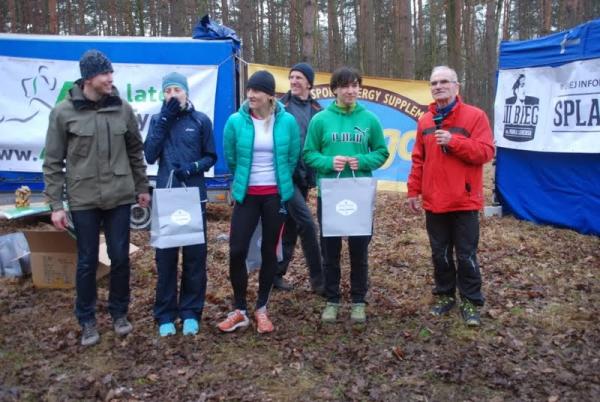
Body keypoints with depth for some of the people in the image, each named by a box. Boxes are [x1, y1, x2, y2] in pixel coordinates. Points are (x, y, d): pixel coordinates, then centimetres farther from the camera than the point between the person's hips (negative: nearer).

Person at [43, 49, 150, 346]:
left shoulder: (122, 108, 1)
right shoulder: (63, 112, -5)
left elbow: (136, 151, 11)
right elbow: (53, 162, -2)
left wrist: (142, 188, 12)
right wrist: (55, 204, -5)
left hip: (119, 197, 2)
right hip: (83, 200, -2)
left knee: (120, 258, 9)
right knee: (87, 262, 8)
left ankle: (119, 312, 29)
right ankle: (87, 319, 25)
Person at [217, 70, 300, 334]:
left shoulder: (287, 121, -7)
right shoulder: (236, 121, -7)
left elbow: (292, 158, 6)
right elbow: (230, 158, 6)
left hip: (276, 195, 0)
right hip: (246, 195, 0)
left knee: (269, 251, 9)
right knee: (237, 251, -4)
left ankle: (261, 309, 25)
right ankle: (239, 310, 15)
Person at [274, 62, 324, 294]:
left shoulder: (316, 110, 9)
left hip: (304, 175, 5)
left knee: (291, 226, 11)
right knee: (307, 224, -9)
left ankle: (277, 274, 24)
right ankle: (317, 279, 1)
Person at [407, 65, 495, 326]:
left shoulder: (475, 116, -5)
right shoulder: (425, 121, 10)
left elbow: (485, 152, -13)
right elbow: (418, 159, 11)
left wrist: (453, 141, -21)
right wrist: (413, 190, 7)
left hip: (464, 202, -4)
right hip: (434, 202, 4)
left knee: (466, 255, 4)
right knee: (440, 254, 14)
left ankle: (471, 302, 18)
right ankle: (445, 295, 29)